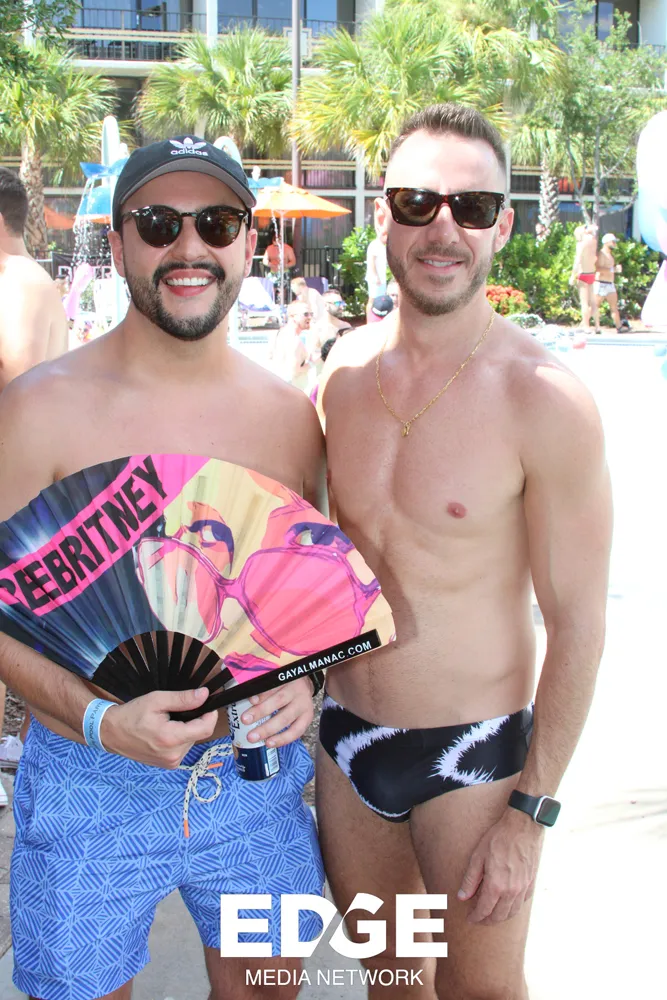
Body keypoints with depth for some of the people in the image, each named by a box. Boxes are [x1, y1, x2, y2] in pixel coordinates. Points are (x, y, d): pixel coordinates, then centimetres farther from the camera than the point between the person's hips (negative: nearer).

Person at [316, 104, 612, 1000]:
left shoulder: (544, 401, -18)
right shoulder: (345, 368, -2)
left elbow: (577, 623, -14)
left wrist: (529, 813, -13)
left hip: (470, 755, -5)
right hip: (344, 736, 5)